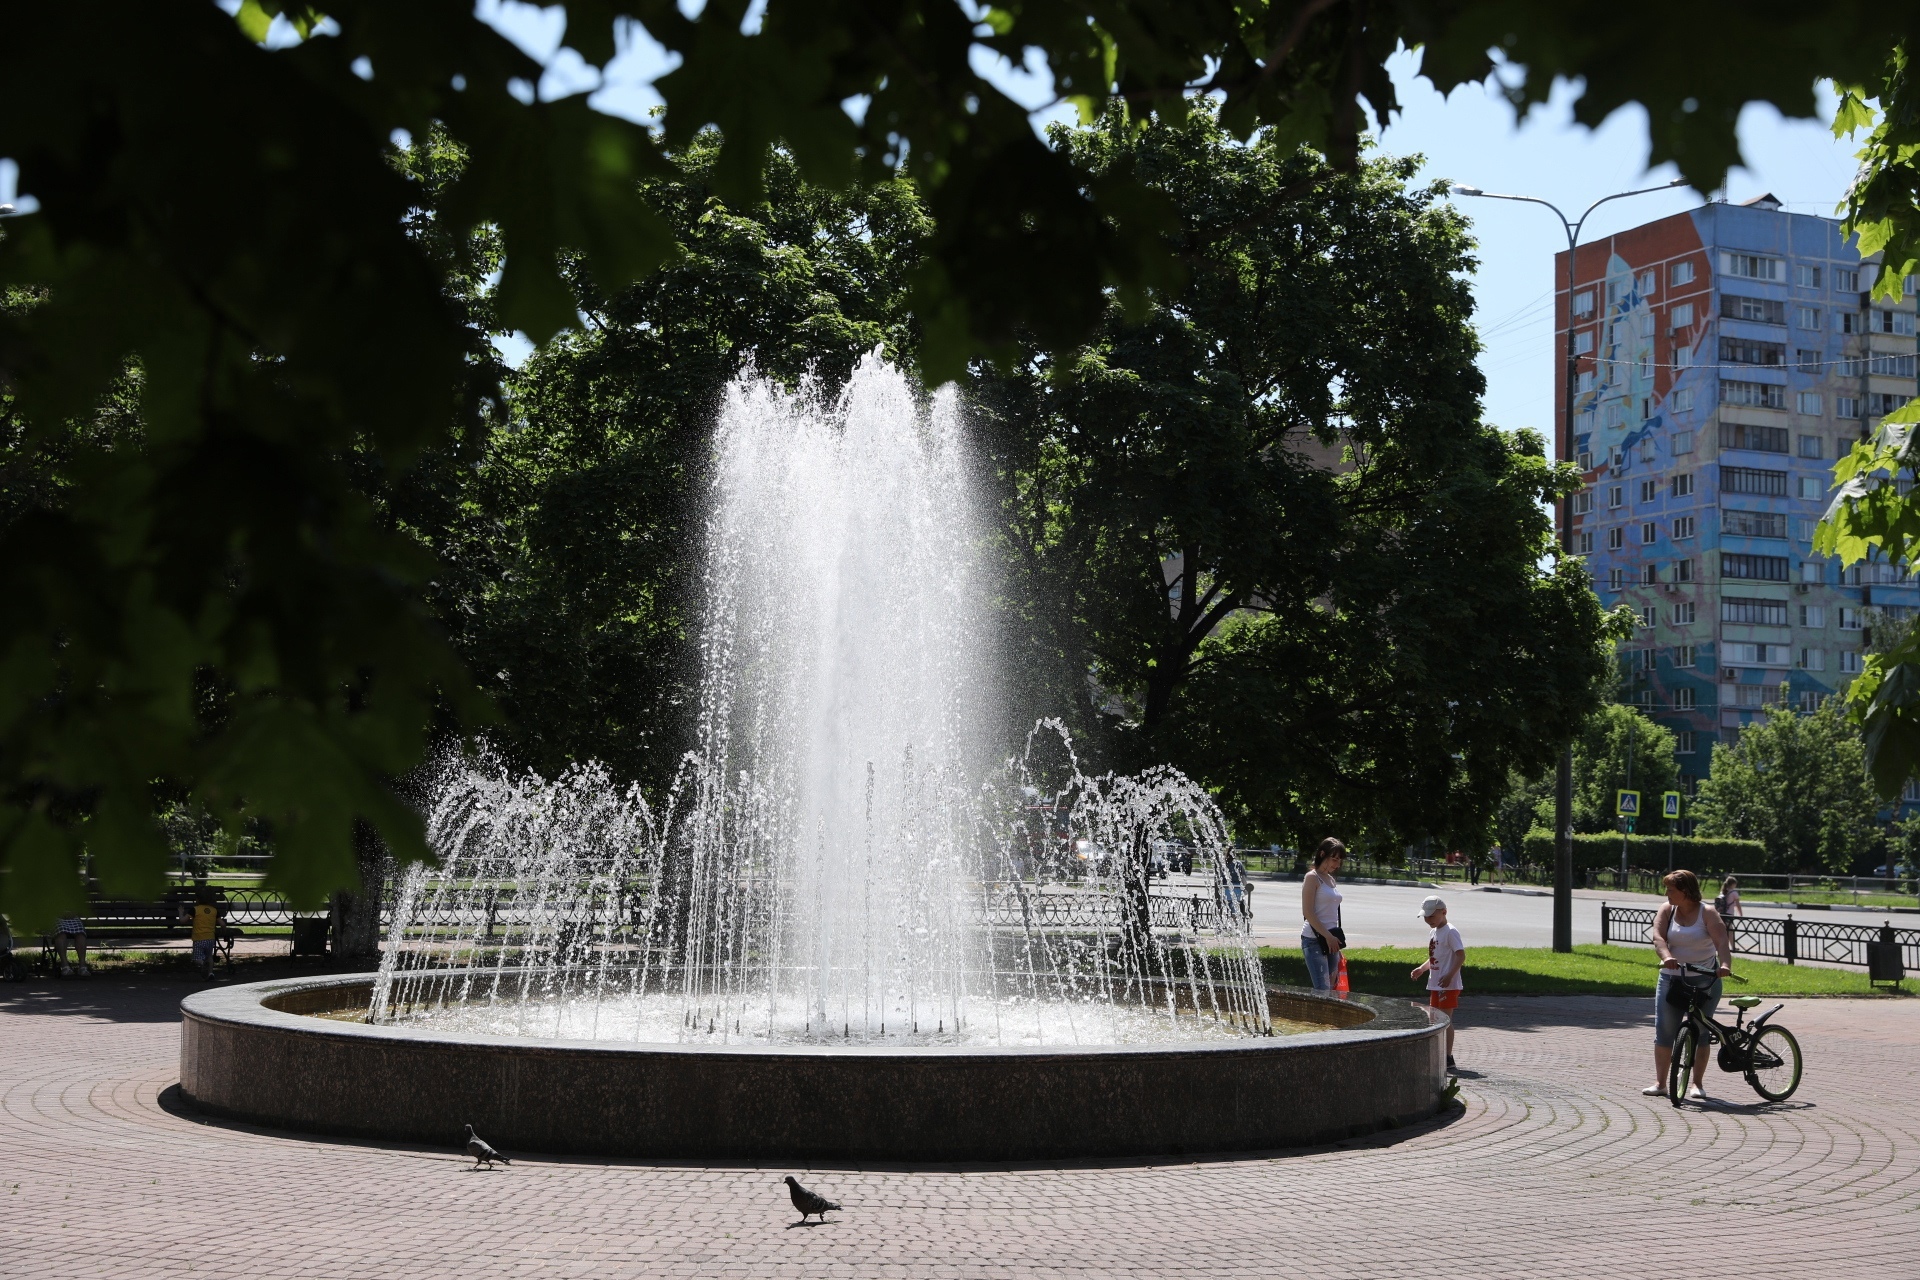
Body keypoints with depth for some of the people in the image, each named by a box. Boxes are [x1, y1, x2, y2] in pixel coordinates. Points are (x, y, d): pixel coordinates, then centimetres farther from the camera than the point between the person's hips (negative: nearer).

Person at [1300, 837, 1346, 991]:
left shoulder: (1331, 879, 17)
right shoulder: (1312, 878, -6)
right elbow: (1308, 912, -14)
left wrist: (1337, 940, 16)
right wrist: (1328, 936, -17)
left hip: (1331, 939, 8)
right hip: (1314, 939, -8)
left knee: (1330, 990, 5)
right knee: (1322, 990, -16)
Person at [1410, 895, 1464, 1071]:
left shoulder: (1450, 932, -13)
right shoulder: (1434, 932, 15)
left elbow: (1461, 955, -20)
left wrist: (1450, 975, -27)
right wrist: (1422, 969, 10)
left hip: (1448, 985, -10)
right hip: (1435, 984, 10)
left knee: (1445, 1019, -8)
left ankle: (1448, 1058, -5)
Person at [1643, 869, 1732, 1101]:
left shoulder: (1707, 914, -5)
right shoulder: (1666, 911, 4)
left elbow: (1721, 942, -18)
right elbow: (1658, 937, -10)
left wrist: (1724, 965, -37)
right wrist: (1667, 957, -31)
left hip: (1704, 981, -3)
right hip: (1671, 979, 3)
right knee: (1664, 1031, -1)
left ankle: (1698, 1083, 11)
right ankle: (1660, 1082, 5)